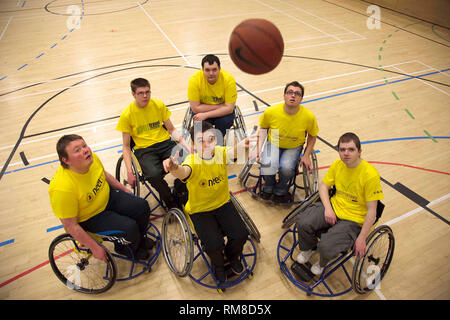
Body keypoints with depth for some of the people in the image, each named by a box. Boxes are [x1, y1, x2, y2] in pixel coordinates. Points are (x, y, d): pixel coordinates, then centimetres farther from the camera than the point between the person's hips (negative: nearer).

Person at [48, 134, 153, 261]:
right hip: (89, 219, -6)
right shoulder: (62, 188, -35)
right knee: (129, 228, -20)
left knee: (142, 206, -2)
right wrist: (95, 247, -18)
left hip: (107, 197, 7)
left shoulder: (92, 158, -16)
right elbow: (71, 226, -24)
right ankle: (126, 250, 16)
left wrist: (125, 190, 14)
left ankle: (139, 239, 27)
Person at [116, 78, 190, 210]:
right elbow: (126, 146, 0)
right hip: (143, 149, -2)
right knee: (154, 175, -34)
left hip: (165, 142, 3)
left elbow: (172, 129, 10)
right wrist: (129, 172, -10)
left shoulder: (159, 105, 4)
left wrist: (188, 147, -6)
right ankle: (171, 203, -5)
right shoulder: (127, 114, -4)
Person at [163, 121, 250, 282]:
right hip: (199, 210, -3)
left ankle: (232, 254, 25)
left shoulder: (220, 153, -14)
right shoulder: (192, 161, -24)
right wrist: (174, 168, -74)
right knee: (214, 244, -19)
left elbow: (232, 151, -38)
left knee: (241, 234, -12)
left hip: (222, 203, 3)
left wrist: (243, 145, -63)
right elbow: (184, 171, -48)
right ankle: (218, 263, 19)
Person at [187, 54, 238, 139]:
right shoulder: (195, 80, -25)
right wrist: (220, 106, -24)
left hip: (222, 111, 1)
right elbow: (195, 108, -23)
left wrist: (205, 115, -31)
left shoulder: (229, 79, -25)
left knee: (225, 121, -29)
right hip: (203, 109, 0)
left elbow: (229, 108, -24)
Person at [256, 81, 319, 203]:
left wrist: (306, 156, -6)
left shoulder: (309, 116, -21)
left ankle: (280, 190, 8)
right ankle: (268, 187, 8)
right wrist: (259, 148, -7)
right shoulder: (271, 112, -20)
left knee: (286, 168, -28)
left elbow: (312, 136, -1)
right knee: (267, 164, -28)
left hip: (294, 148, 0)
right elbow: (263, 128, 0)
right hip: (273, 144, 1)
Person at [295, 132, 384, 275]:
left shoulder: (370, 175, -21)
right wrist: (328, 208, -10)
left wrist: (361, 238, -15)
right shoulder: (337, 164, -4)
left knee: (326, 248, -24)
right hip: (334, 206, 5)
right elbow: (323, 185, 7)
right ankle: (309, 248, 17)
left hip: (353, 220, -5)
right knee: (303, 222, -18)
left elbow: (371, 211, -17)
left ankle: (322, 263, 17)